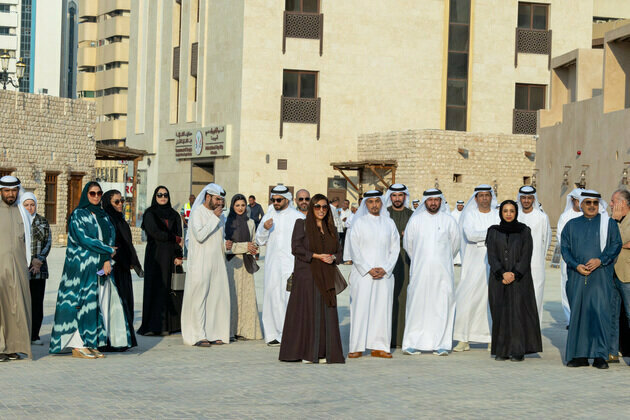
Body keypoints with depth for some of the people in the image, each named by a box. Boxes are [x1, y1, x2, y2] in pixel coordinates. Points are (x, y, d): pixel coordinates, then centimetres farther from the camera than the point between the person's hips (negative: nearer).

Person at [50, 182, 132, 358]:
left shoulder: (103, 216, 17)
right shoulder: (78, 215, -2)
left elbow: (111, 238, 9)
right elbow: (84, 239, -12)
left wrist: (108, 260, -8)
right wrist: (108, 250, -7)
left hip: (101, 266, 6)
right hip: (82, 267, -6)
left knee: (101, 303, 1)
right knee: (84, 302, -10)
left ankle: (92, 344, 5)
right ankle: (78, 345, -8)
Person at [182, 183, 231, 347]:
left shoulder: (219, 215, 14)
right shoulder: (197, 212, -8)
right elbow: (200, 235, -20)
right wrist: (215, 218, -18)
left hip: (217, 263, 7)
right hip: (201, 263, -7)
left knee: (217, 297, 4)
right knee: (199, 297, -6)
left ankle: (213, 333, 9)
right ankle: (199, 336, -5)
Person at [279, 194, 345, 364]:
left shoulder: (331, 228, 17)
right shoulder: (302, 224, 3)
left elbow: (339, 250, 15)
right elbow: (296, 248, -6)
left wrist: (333, 257, -7)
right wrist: (316, 256, -15)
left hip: (326, 278, 4)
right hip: (306, 275, -4)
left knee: (326, 314, 1)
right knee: (307, 313, -6)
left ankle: (323, 353, 4)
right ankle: (306, 353, -2)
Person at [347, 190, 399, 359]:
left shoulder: (389, 223, 10)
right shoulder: (358, 223, 3)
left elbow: (395, 249, 7)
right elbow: (354, 250, -3)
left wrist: (385, 269, -6)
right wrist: (368, 269, -11)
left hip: (384, 274, 2)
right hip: (362, 274, -2)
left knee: (382, 309, 1)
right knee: (361, 308, -4)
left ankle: (379, 347, 6)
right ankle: (357, 347, 0)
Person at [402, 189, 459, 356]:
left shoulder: (449, 220, 5)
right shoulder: (415, 220, 4)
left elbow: (455, 244, 14)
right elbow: (407, 243, 14)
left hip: (442, 271, 0)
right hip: (420, 271, 0)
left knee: (441, 306, -2)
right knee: (417, 305, -3)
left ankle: (440, 344, 2)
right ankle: (412, 343, 2)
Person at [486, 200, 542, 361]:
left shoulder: (524, 231, 4)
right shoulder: (493, 231, 7)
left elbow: (526, 256, -2)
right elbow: (491, 255, 0)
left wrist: (514, 274, -13)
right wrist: (502, 273, -13)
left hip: (520, 279, -2)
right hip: (498, 279, 2)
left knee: (518, 311, -7)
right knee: (500, 312, 0)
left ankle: (518, 351, -5)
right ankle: (502, 351, 4)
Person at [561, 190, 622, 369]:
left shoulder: (609, 223, 10)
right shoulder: (572, 225, 15)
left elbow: (616, 245, 1)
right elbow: (565, 248, 8)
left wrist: (600, 260, -14)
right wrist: (576, 265, -8)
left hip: (600, 275, -2)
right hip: (577, 275, 2)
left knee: (600, 312, -9)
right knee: (578, 312, 0)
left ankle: (600, 356, -7)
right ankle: (580, 355, 5)